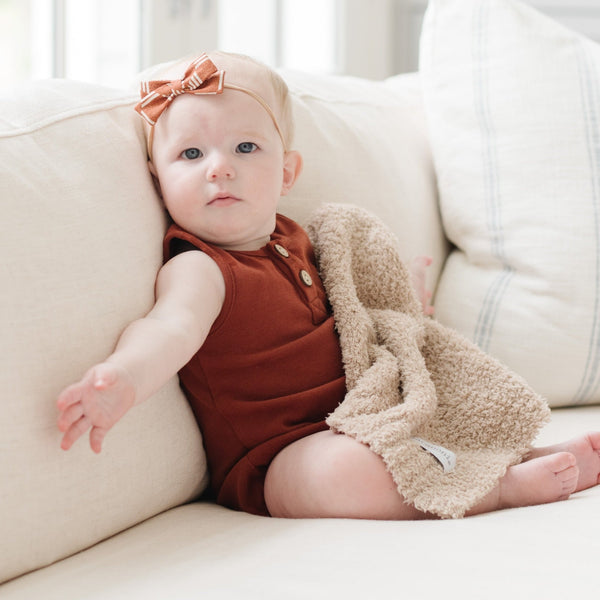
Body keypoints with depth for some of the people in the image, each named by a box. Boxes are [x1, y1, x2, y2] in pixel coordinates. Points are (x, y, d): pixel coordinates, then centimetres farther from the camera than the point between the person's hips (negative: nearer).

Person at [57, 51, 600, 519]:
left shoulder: (289, 239, 8)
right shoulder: (197, 269, -18)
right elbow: (173, 326, -42)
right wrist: (126, 376, -62)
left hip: (357, 420, 9)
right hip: (270, 464, -9)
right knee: (341, 472, -37)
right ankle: (505, 487, -24)